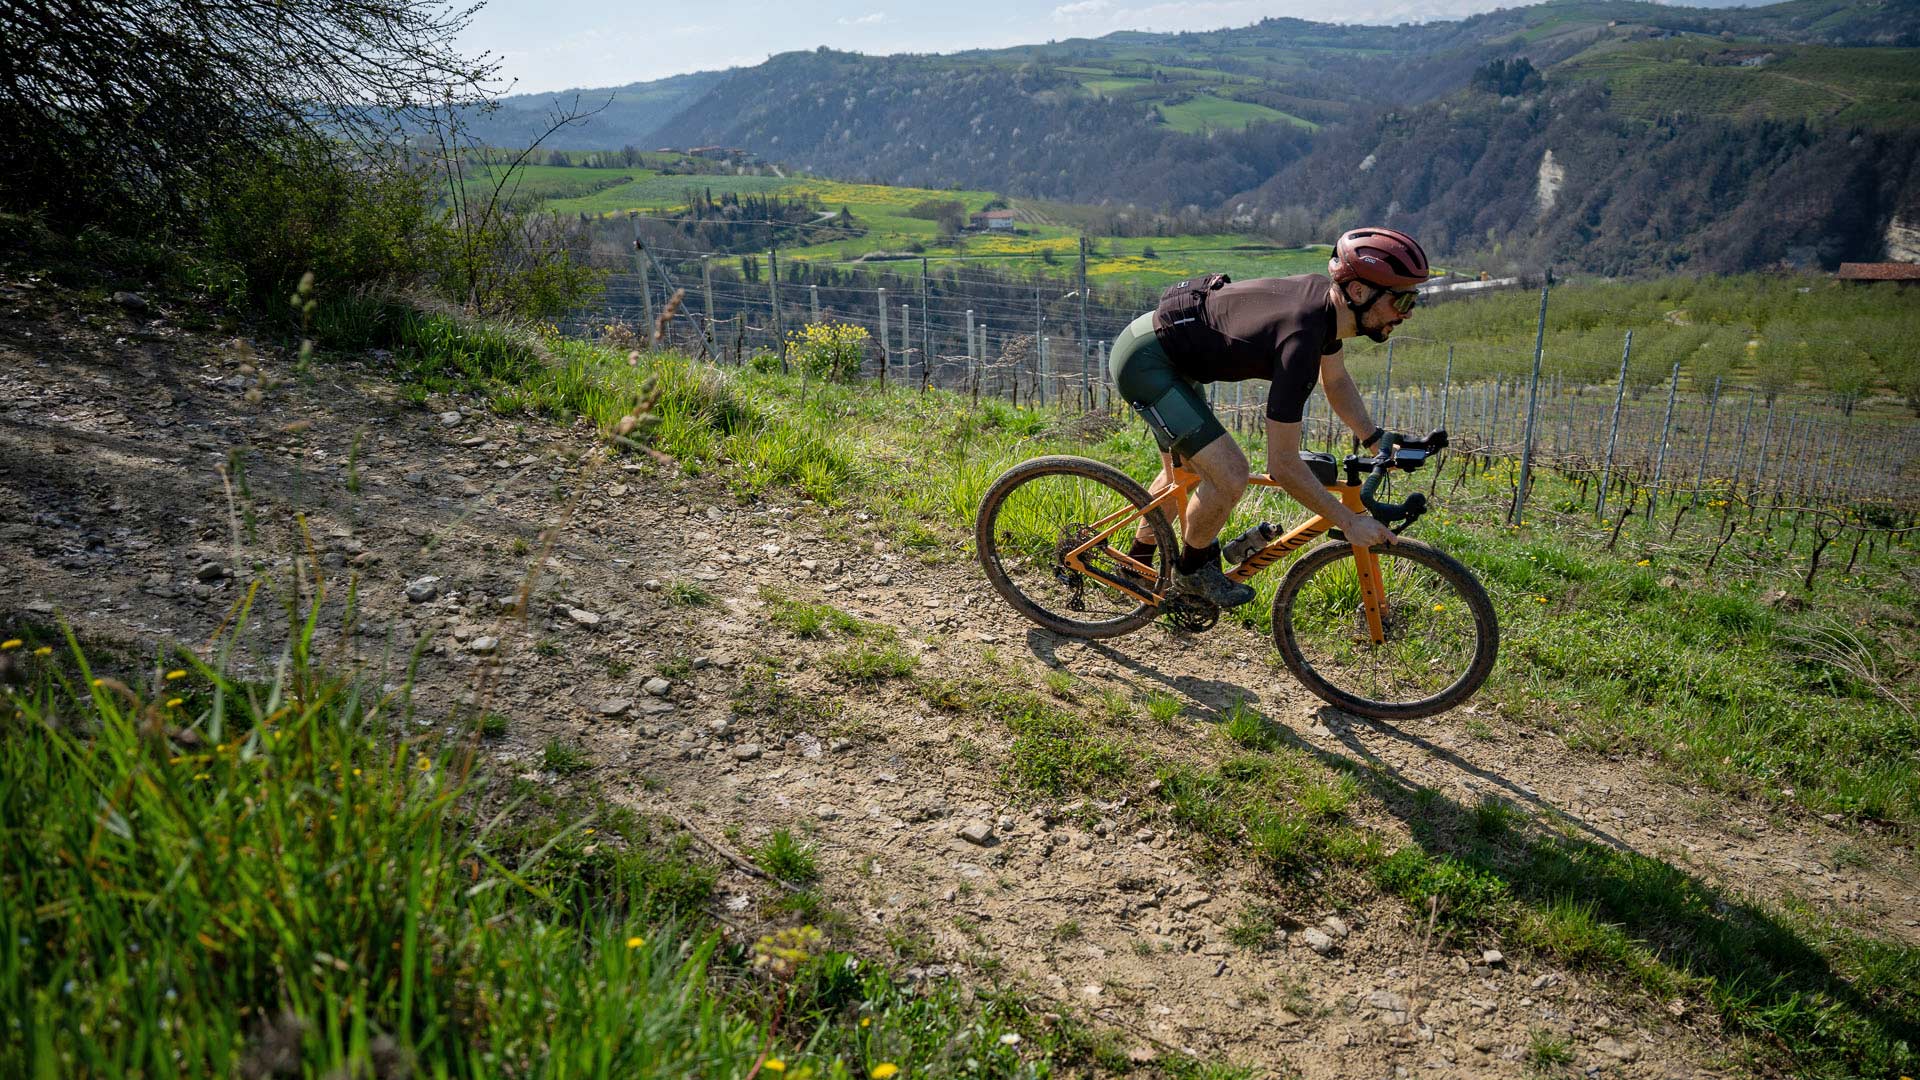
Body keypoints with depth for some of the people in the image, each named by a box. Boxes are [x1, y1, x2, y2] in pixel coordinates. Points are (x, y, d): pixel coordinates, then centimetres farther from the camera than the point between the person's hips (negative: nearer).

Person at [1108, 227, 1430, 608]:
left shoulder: (1324, 296, -4)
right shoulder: (1300, 339, -31)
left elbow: (1336, 381, 17)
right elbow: (1283, 465, -27)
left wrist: (1377, 440, 9)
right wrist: (1350, 523, -20)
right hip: (1145, 361, -10)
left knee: (1186, 469, 25)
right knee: (1230, 474, -17)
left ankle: (1138, 566, 43)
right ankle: (1192, 571, 8)